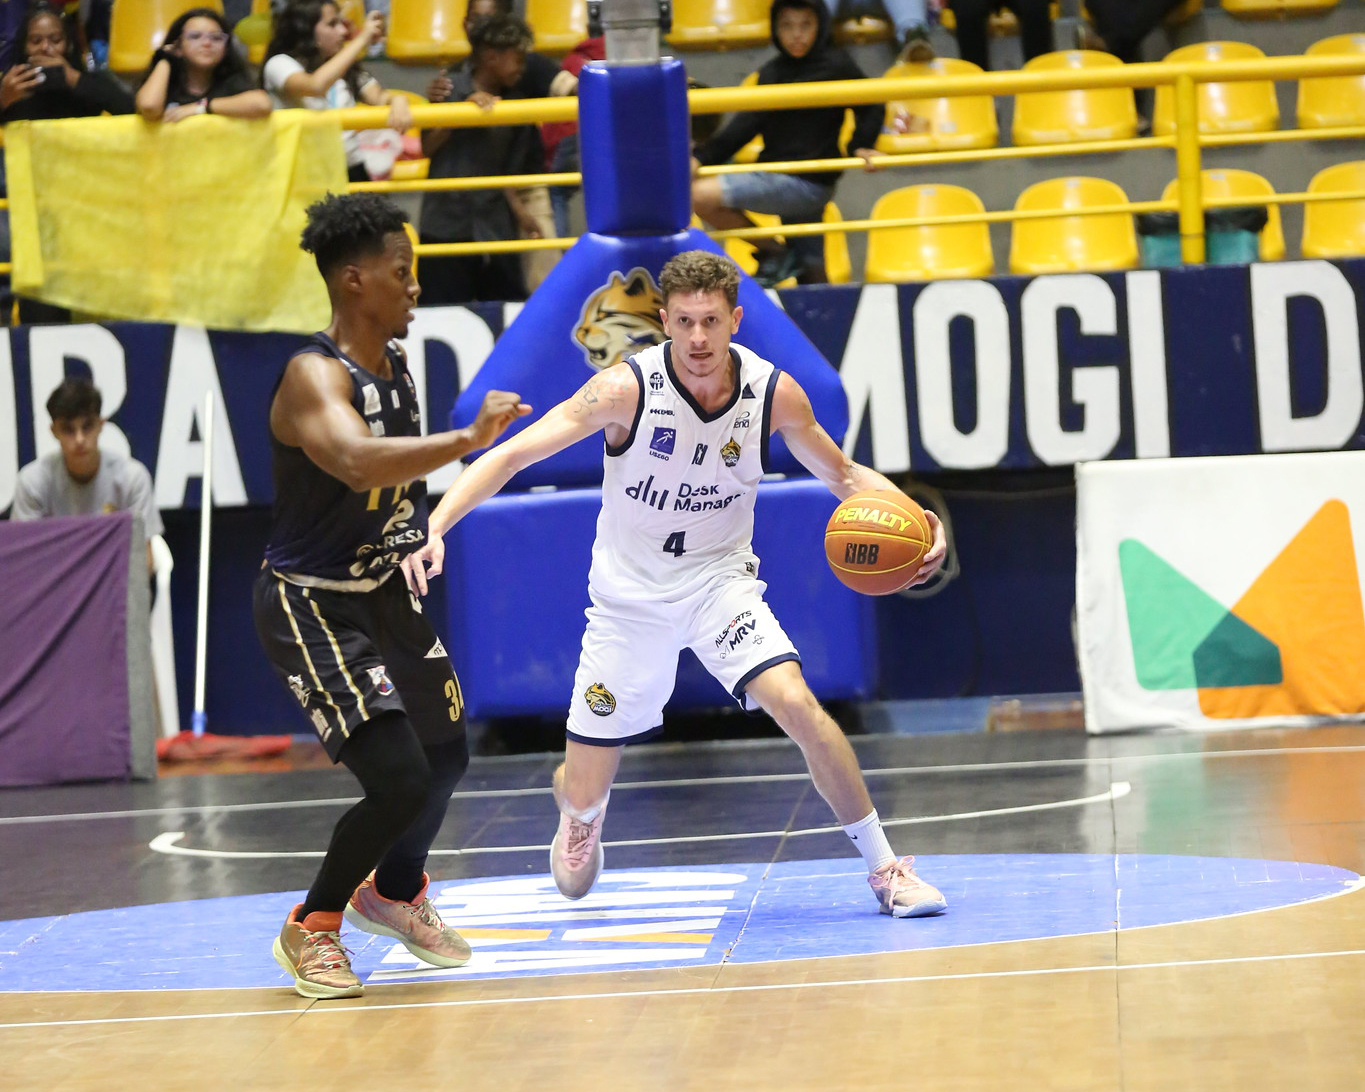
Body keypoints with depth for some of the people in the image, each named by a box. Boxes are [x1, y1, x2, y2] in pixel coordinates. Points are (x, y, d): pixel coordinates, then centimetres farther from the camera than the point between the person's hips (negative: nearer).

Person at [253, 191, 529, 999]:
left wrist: (416, 532, 9)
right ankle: (311, 931, 5)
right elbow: (356, 462, -46)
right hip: (311, 603, -9)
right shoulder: (314, 377, -25)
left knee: (447, 755, 20)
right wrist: (469, 440, -54)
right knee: (400, 780, -17)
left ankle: (395, 895, 46)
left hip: (384, 590, 9)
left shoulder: (397, 369, 3)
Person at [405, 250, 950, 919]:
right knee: (585, 795, 4)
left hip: (719, 581, 1)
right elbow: (510, 455, -22)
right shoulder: (628, 388, -22)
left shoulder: (775, 393, -13)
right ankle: (574, 797, 46)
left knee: (795, 702, -27)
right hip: (629, 594, -1)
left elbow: (842, 473, 3)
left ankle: (884, 867, -10)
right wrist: (432, 526, -37)